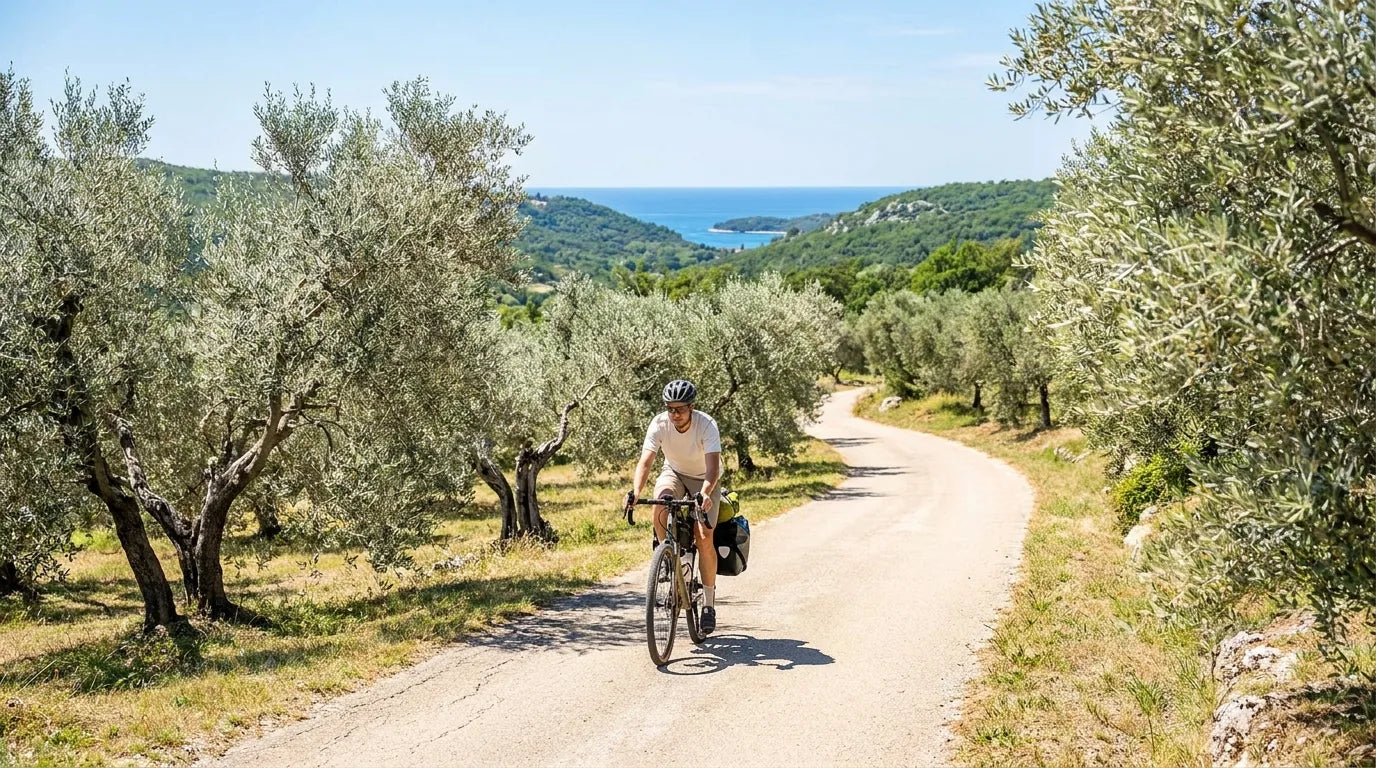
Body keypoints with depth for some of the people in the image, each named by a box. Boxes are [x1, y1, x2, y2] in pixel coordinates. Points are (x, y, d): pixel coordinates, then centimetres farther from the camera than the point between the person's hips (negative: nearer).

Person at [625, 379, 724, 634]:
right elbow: (645, 461, -31)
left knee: (704, 538, -16)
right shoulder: (659, 424, -23)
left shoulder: (707, 425, -30)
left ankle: (709, 603, -2)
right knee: (661, 501, -35)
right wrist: (635, 492, -48)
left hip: (705, 480, -2)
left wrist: (705, 493, -59)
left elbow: (713, 466, -40)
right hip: (674, 472, 2)